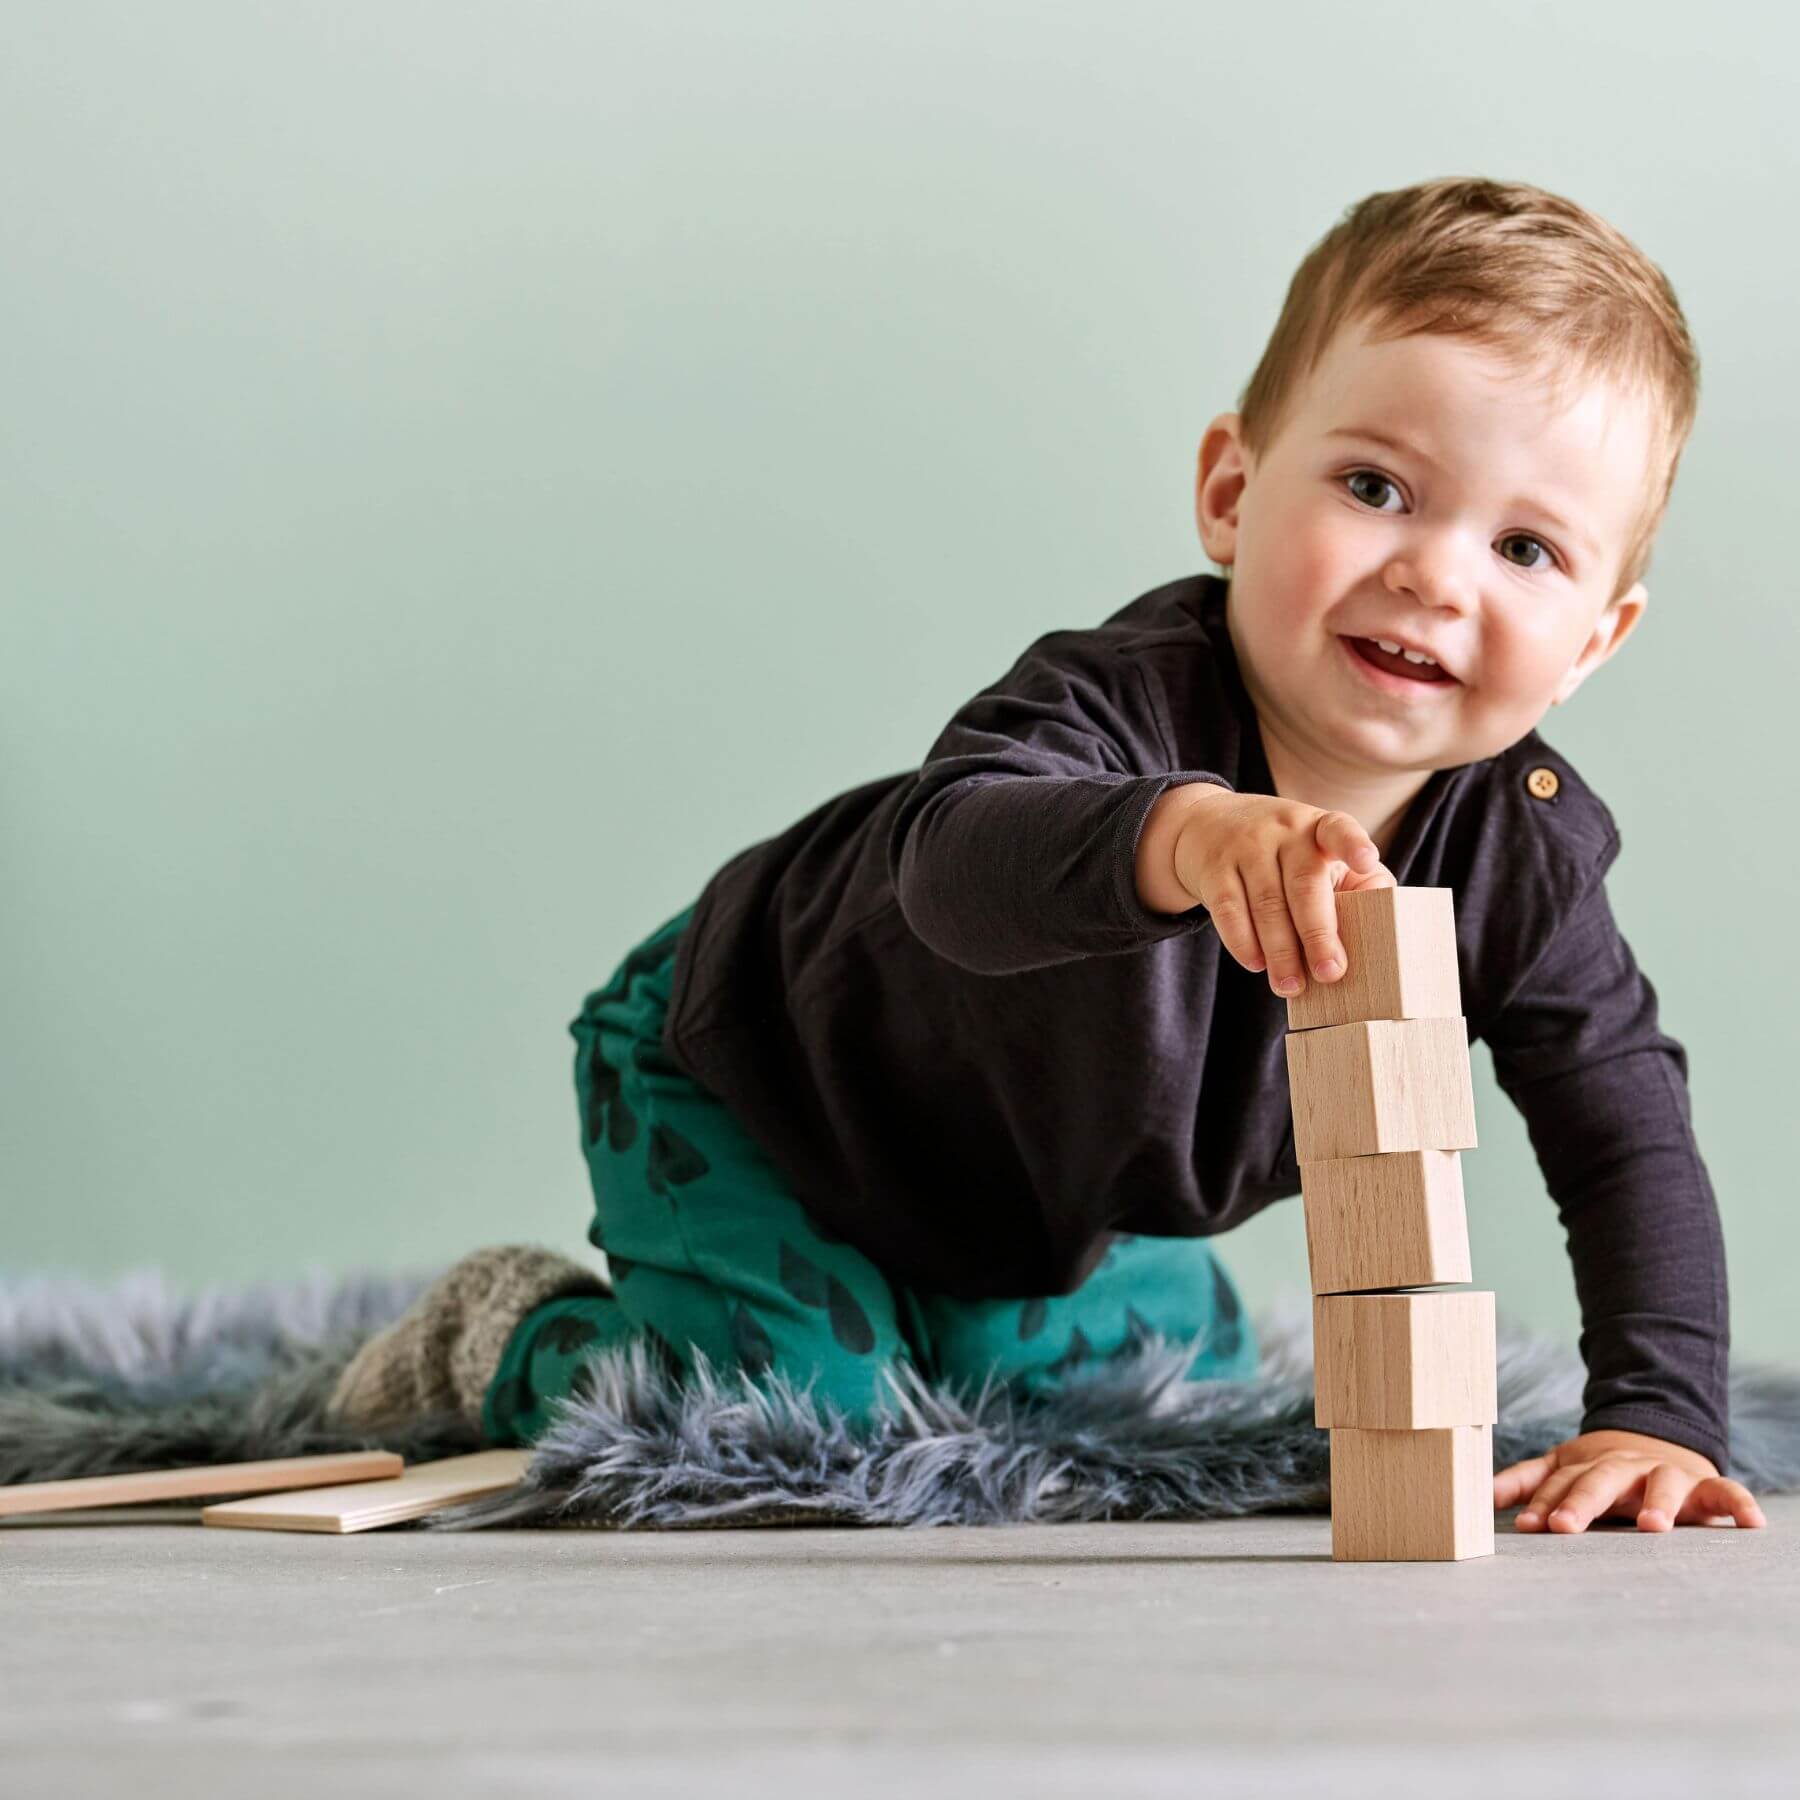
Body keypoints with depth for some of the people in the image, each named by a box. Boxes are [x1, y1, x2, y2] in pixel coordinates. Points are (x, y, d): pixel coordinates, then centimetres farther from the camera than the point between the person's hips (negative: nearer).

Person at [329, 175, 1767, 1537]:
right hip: (744, 1080, -6)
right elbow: (952, 862, -64)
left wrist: (1659, 1412, -26)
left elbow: (1632, 1134, -15)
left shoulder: (1528, 852, -24)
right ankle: (509, 1338, 14)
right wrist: (1182, 832, -84)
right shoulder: (1124, 704, -42)